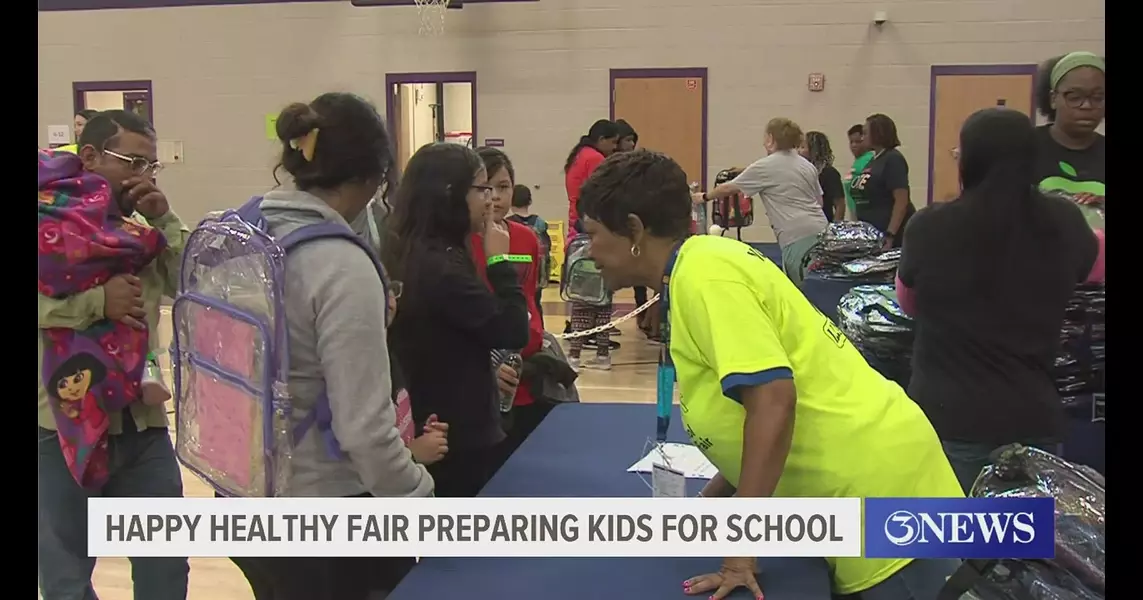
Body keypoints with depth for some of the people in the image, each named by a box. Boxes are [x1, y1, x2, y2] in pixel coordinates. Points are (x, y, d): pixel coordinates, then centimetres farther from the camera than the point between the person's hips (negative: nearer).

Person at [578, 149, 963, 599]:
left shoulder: (701, 273, -18)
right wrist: (713, 498, 13)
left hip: (878, 489, -9)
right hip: (866, 492, 9)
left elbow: (774, 400, -27)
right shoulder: (708, 264, 10)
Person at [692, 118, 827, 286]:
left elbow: (729, 188, 11)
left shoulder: (765, 166, 1)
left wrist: (704, 196, 26)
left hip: (798, 238, -7)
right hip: (821, 231, 7)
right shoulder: (807, 165, 20)